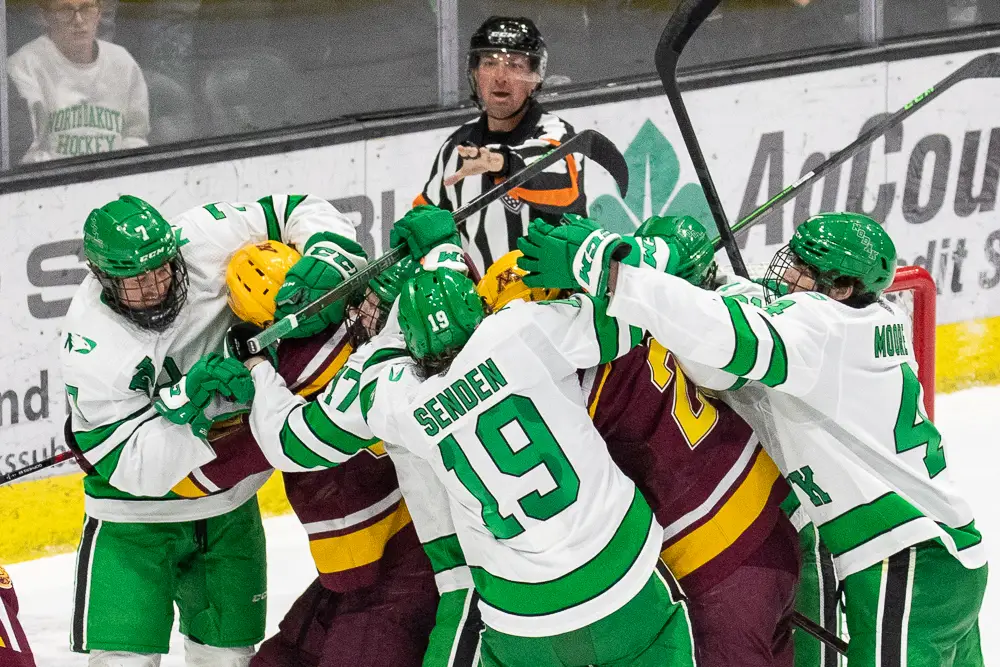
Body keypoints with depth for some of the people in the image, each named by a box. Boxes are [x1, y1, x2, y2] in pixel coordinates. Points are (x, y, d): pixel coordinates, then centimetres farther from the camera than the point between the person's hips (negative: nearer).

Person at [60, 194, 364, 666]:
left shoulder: (202, 244, -19)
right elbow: (131, 465, -27)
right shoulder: (92, 345, -27)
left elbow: (300, 212, -9)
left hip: (229, 506, 4)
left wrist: (330, 259, -29)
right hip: (136, 519, -4)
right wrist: (184, 402, -39)